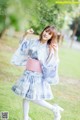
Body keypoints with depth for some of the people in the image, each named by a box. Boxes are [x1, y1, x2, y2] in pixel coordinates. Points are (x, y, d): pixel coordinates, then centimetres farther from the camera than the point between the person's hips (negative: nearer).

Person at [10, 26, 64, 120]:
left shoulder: (50, 49, -11)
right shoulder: (33, 42, 2)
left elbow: (52, 63, -17)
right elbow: (22, 46, 18)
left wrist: (56, 52, -29)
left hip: (38, 75, -5)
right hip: (27, 73, 5)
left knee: (34, 97, -3)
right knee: (25, 96, 12)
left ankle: (54, 108, 16)